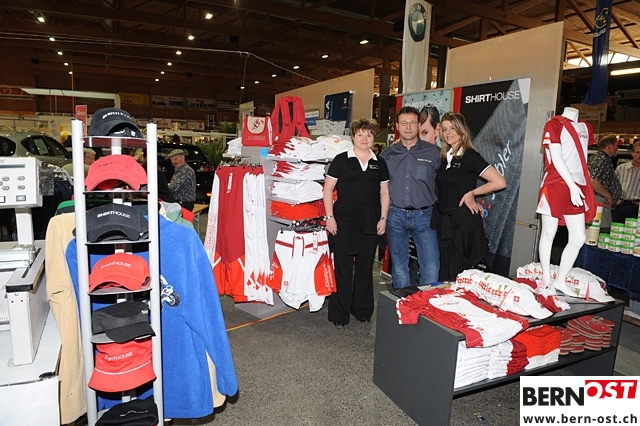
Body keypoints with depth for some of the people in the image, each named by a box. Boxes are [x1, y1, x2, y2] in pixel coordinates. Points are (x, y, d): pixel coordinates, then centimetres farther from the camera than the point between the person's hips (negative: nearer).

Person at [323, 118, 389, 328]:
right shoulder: (341, 160, 1)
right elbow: (328, 189, 0)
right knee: (343, 266, 0)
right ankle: (339, 314, 12)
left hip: (370, 222, 3)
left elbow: (384, 193, 14)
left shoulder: (379, 163, 11)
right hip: (344, 220, -3)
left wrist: (383, 218, 5)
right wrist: (330, 217, -7)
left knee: (365, 266, 11)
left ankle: (362, 310, 26)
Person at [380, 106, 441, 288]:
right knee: (398, 267, 11)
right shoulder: (387, 153, 7)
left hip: (423, 215, -1)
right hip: (395, 215, 2)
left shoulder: (433, 152, 2)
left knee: (431, 268, -5)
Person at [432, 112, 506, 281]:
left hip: (463, 221, -7)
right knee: (444, 275, 12)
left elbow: (500, 182, -18)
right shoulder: (444, 157, 11)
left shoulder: (470, 156, -10)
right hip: (443, 221, 7)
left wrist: (471, 193, -9)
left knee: (457, 278, -1)